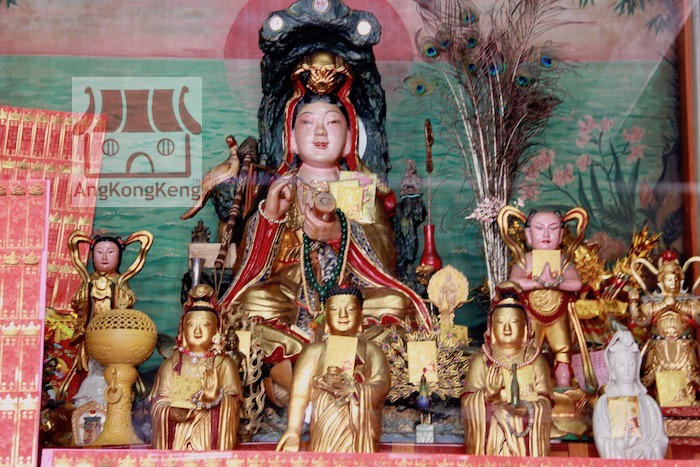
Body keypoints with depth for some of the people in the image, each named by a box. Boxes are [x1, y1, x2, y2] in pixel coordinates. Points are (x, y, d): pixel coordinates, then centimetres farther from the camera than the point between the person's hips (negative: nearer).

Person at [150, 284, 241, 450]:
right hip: (177, 435, 1)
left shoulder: (224, 364, 2)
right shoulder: (172, 364, 8)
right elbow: (158, 400, 4)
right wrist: (170, 412, -16)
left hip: (210, 435, -1)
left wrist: (217, 397, -26)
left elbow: (234, 402, -6)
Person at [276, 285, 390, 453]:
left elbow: (382, 387, -6)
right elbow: (299, 393, -5)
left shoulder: (372, 351, 10)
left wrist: (350, 389, -26)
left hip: (362, 438, 1)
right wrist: (293, 430, -21)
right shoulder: (313, 352, 6)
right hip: (323, 436, -1)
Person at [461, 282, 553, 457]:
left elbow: (544, 401, 2)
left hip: (526, 437, 1)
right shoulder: (480, 360, 7)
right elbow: (467, 402, 0)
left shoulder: (536, 360, 10)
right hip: (491, 437, 0)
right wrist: (487, 394, -18)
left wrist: (528, 407, -17)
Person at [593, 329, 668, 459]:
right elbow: (603, 442, 0)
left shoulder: (648, 402, 13)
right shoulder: (604, 403, 10)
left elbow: (661, 440, 5)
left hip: (645, 462, 2)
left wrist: (644, 452, -12)